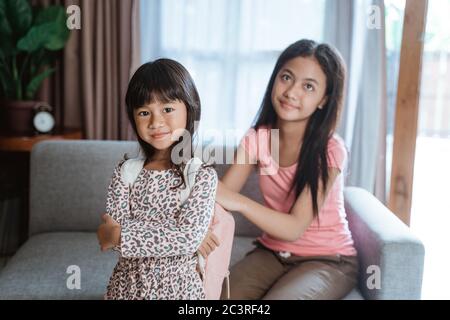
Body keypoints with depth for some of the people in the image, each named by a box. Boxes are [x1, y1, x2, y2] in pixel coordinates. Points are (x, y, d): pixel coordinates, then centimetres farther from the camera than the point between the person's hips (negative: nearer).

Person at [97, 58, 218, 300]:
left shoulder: (202, 175, -15)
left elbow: (190, 238, -23)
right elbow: (113, 225, -14)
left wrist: (119, 235, -22)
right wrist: (175, 232, -23)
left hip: (177, 285, -2)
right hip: (127, 283, 3)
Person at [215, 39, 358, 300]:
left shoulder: (330, 150, -19)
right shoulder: (257, 137, -4)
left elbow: (295, 227, -24)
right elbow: (222, 196, -12)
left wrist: (239, 202, -38)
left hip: (327, 261, -3)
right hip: (271, 253, 3)